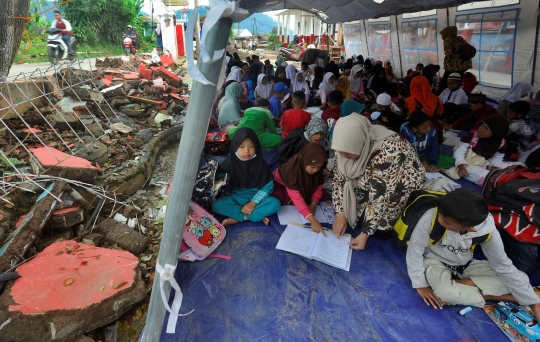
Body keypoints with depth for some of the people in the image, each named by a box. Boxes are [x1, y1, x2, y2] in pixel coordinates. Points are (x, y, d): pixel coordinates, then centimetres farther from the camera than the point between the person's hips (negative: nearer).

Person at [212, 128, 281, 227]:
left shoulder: (261, 163, -12)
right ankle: (259, 216, -27)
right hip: (236, 197, 1)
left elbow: (267, 186, -10)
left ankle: (235, 219, -26)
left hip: (256, 197, 0)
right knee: (216, 205, -26)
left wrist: (253, 202, -17)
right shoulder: (230, 162, -10)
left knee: (275, 204, -27)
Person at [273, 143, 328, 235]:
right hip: (279, 186, -5)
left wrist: (313, 204, -34)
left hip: (300, 186, 5)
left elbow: (318, 186, -14)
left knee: (323, 195, -12)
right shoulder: (292, 169, -41)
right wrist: (312, 220, -57)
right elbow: (296, 197, -48)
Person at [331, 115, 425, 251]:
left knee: (381, 229, -15)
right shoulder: (347, 145, -20)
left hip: (400, 185, -5)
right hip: (367, 186, 5)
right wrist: (340, 215, -16)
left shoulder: (386, 151, -38)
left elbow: (380, 197, -33)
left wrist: (365, 234, -30)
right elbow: (339, 179, -10)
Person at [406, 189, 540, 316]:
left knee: (520, 278, -12)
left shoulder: (486, 230, -24)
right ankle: (490, 295, -8)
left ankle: (457, 283, -12)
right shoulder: (431, 217, -33)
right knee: (444, 292, -34)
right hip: (435, 262, -2)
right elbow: (415, 249, -21)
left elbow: (504, 266, -12)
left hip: (465, 265, 3)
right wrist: (421, 285, -18)